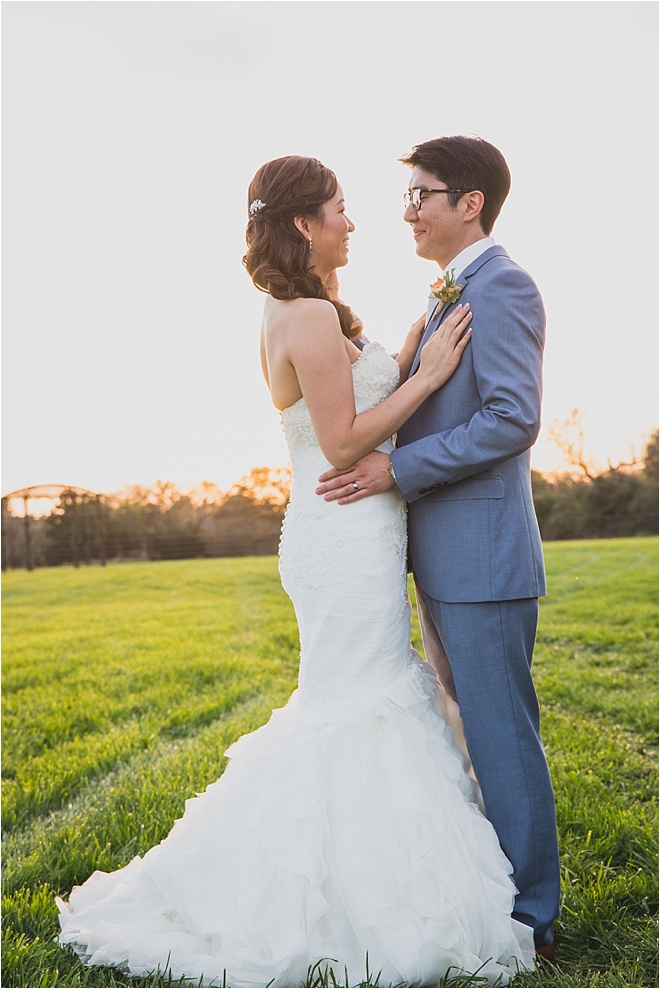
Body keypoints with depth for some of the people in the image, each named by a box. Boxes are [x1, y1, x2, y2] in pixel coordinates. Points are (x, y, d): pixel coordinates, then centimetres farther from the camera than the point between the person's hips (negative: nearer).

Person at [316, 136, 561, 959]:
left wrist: (396, 467, -20)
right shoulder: (449, 298, 20)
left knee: (503, 736, 0)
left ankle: (529, 919, 17)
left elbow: (513, 419, -21)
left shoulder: (500, 286, -11)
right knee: (476, 729, 18)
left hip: (480, 554, -10)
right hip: (444, 558, 10)